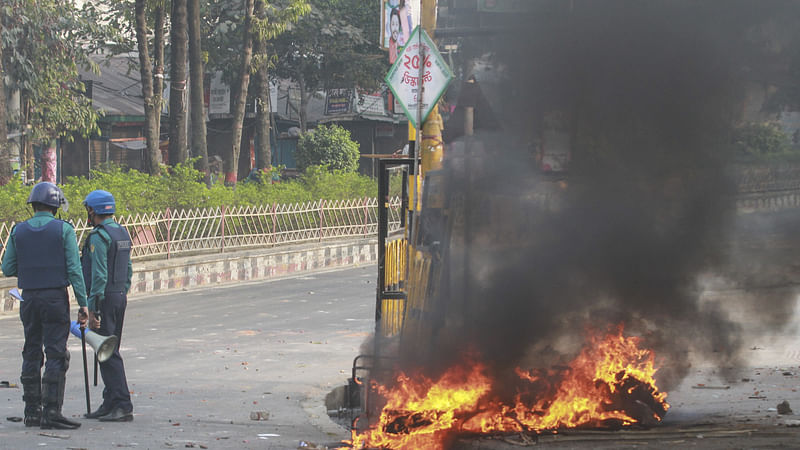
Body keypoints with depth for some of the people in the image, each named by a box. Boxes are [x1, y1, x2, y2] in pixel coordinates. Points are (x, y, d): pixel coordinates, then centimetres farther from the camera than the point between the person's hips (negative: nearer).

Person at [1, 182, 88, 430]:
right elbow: (74, 269, -10)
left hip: (29, 298, 4)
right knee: (56, 355, -4)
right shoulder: (63, 230, -6)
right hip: (55, 297, -4)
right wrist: (83, 304, -7)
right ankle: (51, 412, -10)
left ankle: (32, 411, 13)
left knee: (32, 354, 12)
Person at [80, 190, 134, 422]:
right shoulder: (122, 233, 14)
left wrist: (92, 308, -19)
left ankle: (123, 406, -12)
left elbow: (99, 275, -20)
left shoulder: (98, 237, -15)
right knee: (110, 351, 15)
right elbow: (128, 270, 18)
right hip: (120, 297, 9)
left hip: (104, 298, -9)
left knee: (107, 353, -8)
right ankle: (110, 403, 18)